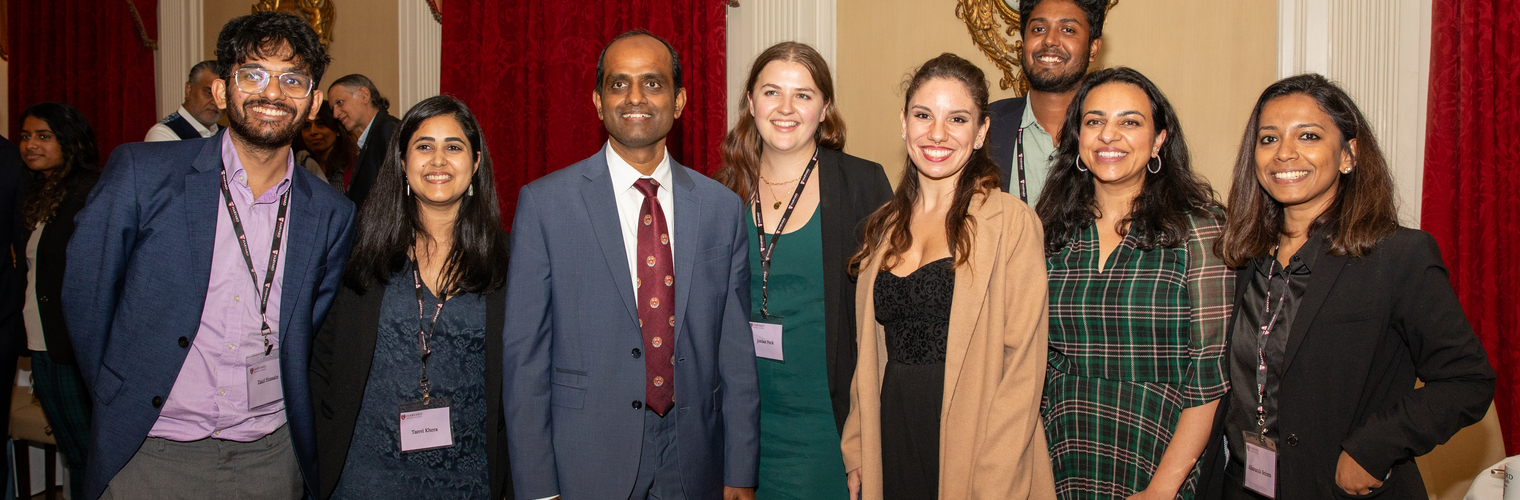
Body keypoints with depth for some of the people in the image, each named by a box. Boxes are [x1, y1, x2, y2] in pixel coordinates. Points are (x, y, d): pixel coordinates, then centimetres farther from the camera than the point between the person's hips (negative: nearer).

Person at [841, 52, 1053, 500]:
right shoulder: (886, 225, 8)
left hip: (965, 445, -4)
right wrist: (857, 455, 8)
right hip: (888, 445, 5)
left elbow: (1022, 366, -11)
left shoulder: (1011, 222, -9)